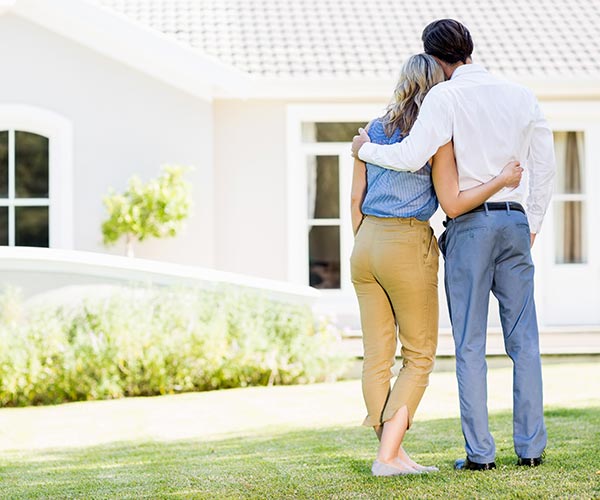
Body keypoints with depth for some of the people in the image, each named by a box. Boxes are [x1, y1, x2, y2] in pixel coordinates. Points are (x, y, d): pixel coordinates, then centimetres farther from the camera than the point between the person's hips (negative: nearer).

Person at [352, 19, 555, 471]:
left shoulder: (445, 97, -7)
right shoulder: (520, 95, 9)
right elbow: (544, 164, 11)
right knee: (523, 340, 8)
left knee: (470, 345, 0)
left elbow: (413, 156, -18)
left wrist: (367, 149, 0)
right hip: (514, 221, 4)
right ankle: (531, 446, 8)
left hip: (469, 223, -4)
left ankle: (480, 452, -1)